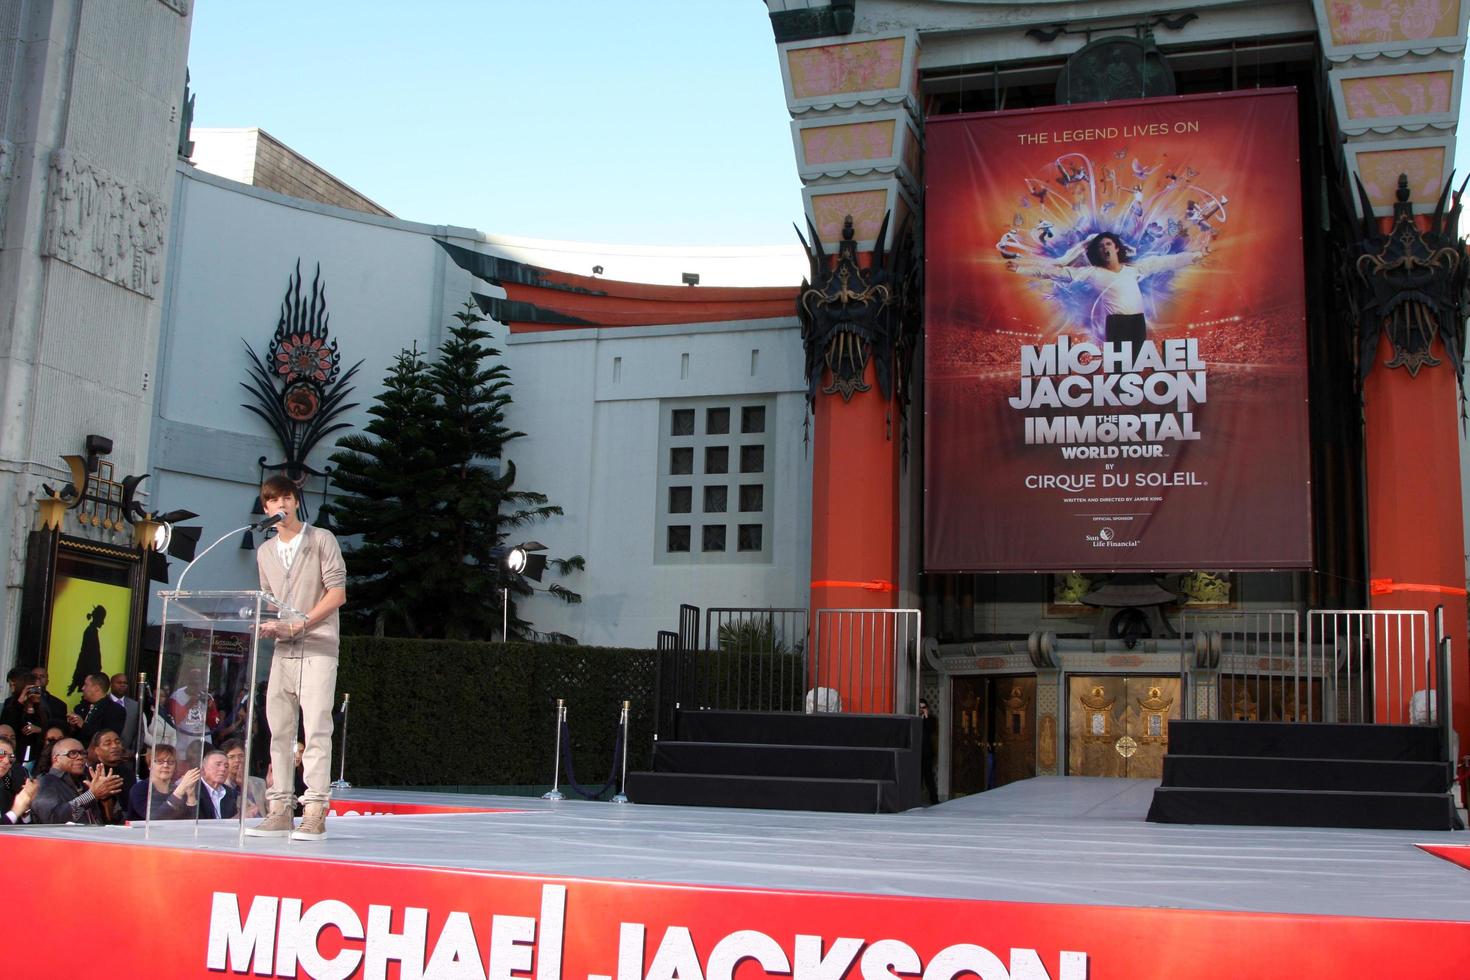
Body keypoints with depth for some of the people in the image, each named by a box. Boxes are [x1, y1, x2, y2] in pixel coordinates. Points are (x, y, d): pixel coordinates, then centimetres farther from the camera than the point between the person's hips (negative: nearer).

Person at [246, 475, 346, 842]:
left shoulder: (321, 540, 1)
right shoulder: (265, 552, 18)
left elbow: (337, 592, -5)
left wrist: (299, 624, -13)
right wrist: (267, 625, 1)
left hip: (317, 647, -6)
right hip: (282, 649, 6)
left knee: (316, 728, -11)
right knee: (279, 730, 4)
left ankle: (314, 814, -14)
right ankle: (280, 811, 7)